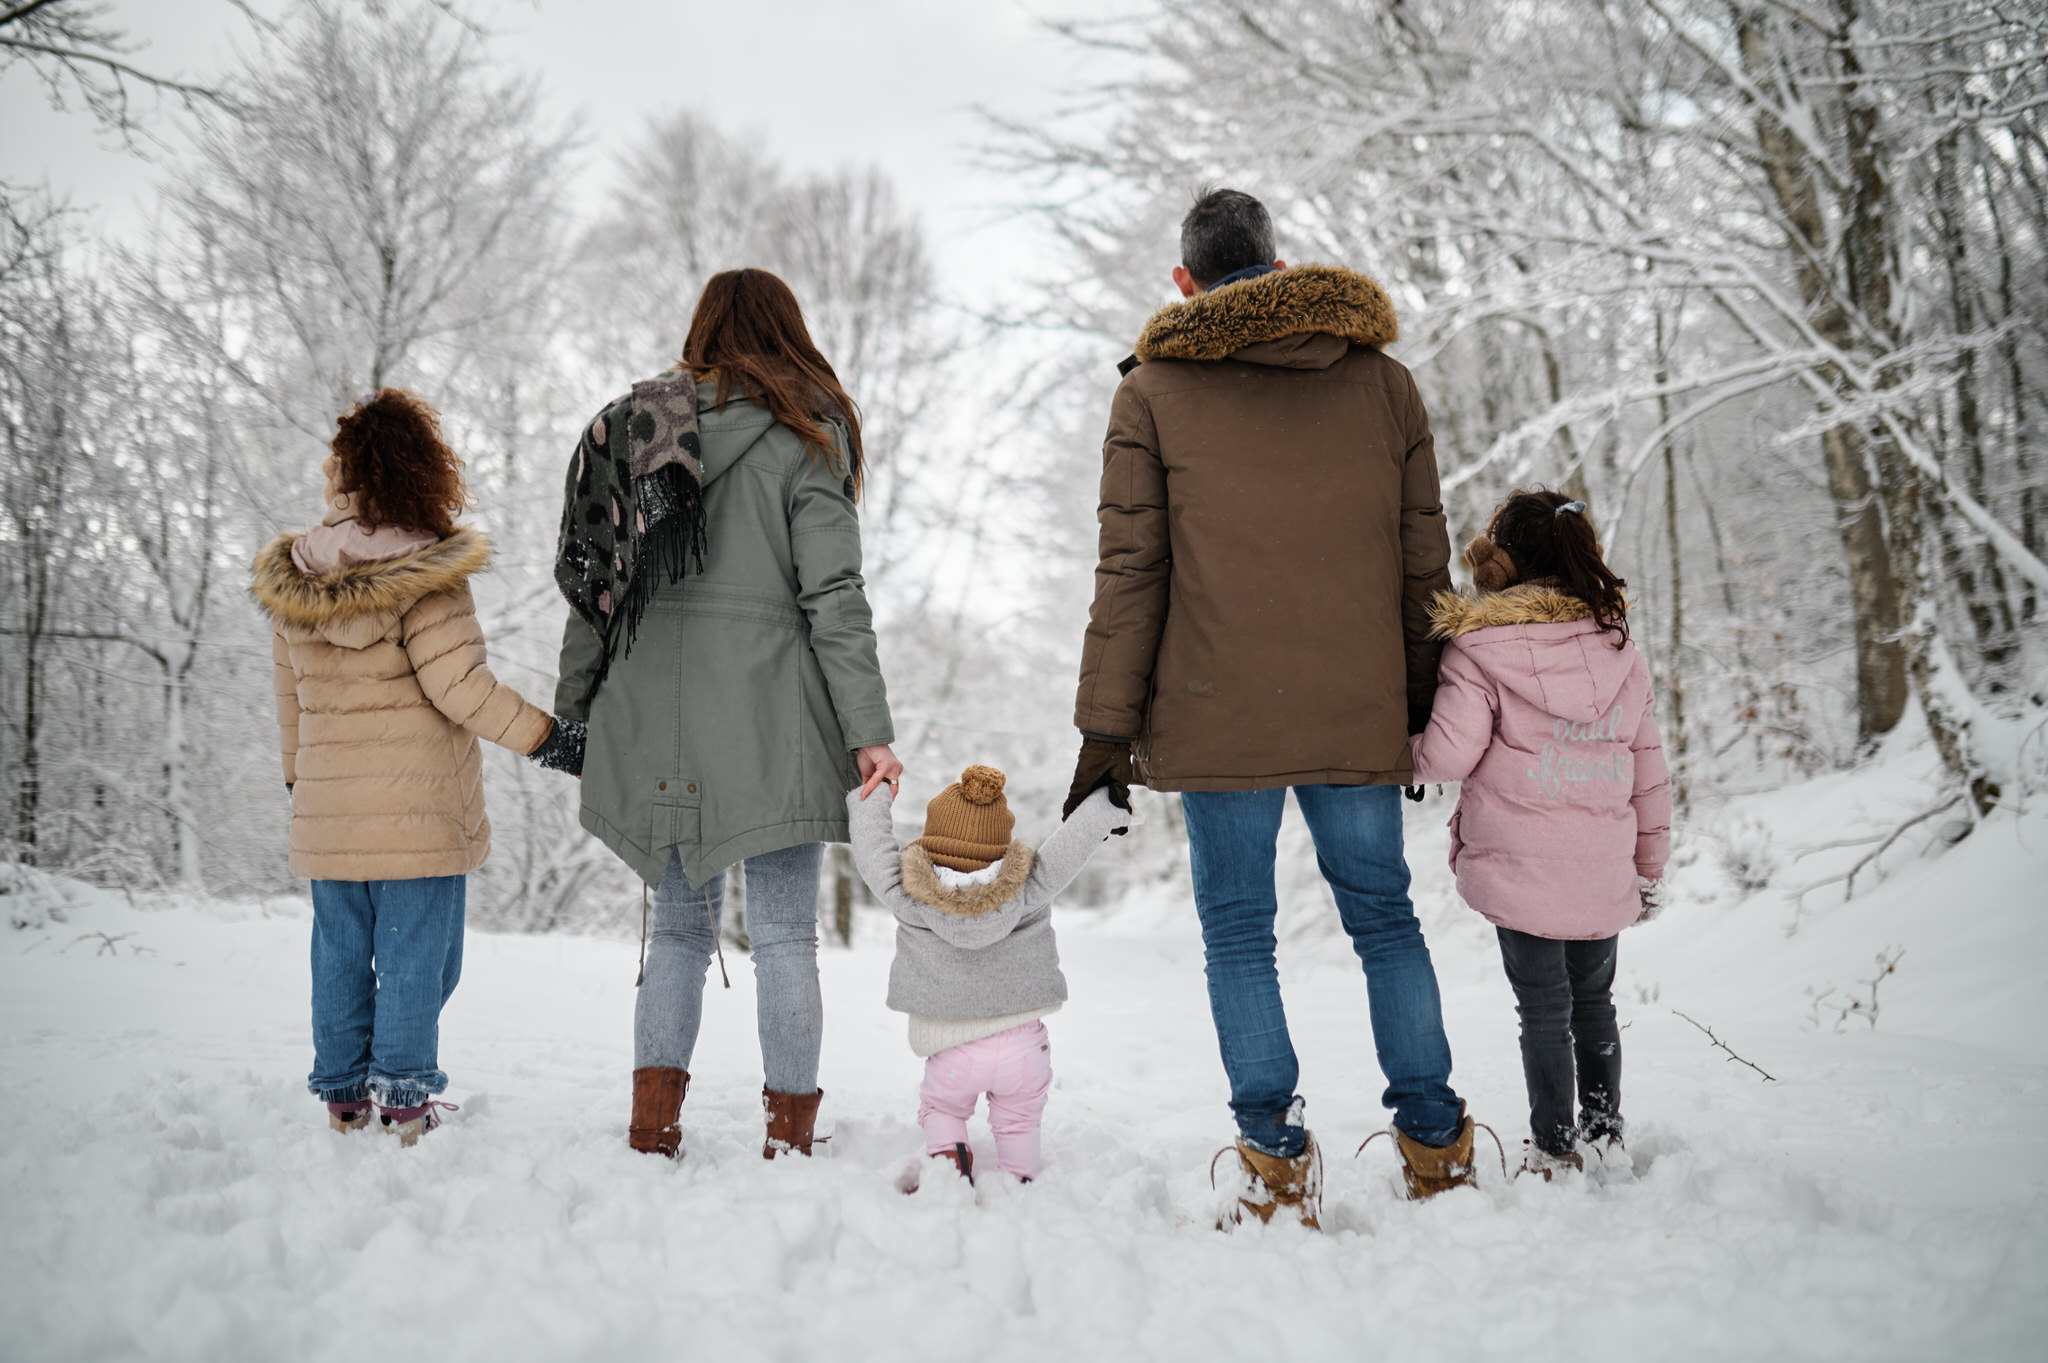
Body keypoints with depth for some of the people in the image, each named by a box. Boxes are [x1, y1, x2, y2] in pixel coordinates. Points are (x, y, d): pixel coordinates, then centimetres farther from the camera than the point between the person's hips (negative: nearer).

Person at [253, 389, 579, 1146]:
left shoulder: (289, 579, 3)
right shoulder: (426, 578, -14)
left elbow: (289, 694, 11)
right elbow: (459, 685, -16)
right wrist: (545, 736, -7)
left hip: (325, 807, 5)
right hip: (419, 807, -5)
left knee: (341, 949, 14)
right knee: (415, 950, 4)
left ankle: (343, 1092, 21)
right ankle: (404, 1095, 8)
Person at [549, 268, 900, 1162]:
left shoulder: (629, 425, 11)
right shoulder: (804, 438, -1)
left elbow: (590, 583, 11)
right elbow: (834, 597, -8)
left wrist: (572, 714, 18)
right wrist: (869, 729, -7)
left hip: (653, 720, 4)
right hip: (770, 720, -4)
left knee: (679, 925, 14)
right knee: (784, 937, 3)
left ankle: (651, 1134, 10)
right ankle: (788, 1143, 6)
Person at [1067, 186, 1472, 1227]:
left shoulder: (1154, 389, 1)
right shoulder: (1383, 378, 9)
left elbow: (1131, 572, -3)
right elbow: (1424, 563, 11)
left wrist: (1107, 724, 1)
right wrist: (1422, 706, 18)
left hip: (1218, 719, -3)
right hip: (1360, 716, 3)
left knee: (1238, 934, 7)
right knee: (1384, 919, 15)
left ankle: (1275, 1161, 6)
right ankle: (1435, 1146, 18)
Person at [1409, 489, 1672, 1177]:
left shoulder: (1478, 649, -10)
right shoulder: (1621, 645, 6)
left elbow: (1447, 757, -17)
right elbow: (1649, 769, 10)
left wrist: (1404, 744, 6)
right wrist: (1650, 863, 20)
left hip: (1519, 868, -4)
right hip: (1604, 874, 4)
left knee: (1543, 1010, 6)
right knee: (1594, 1000, 20)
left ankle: (1554, 1150, 11)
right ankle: (1605, 1132, 30)